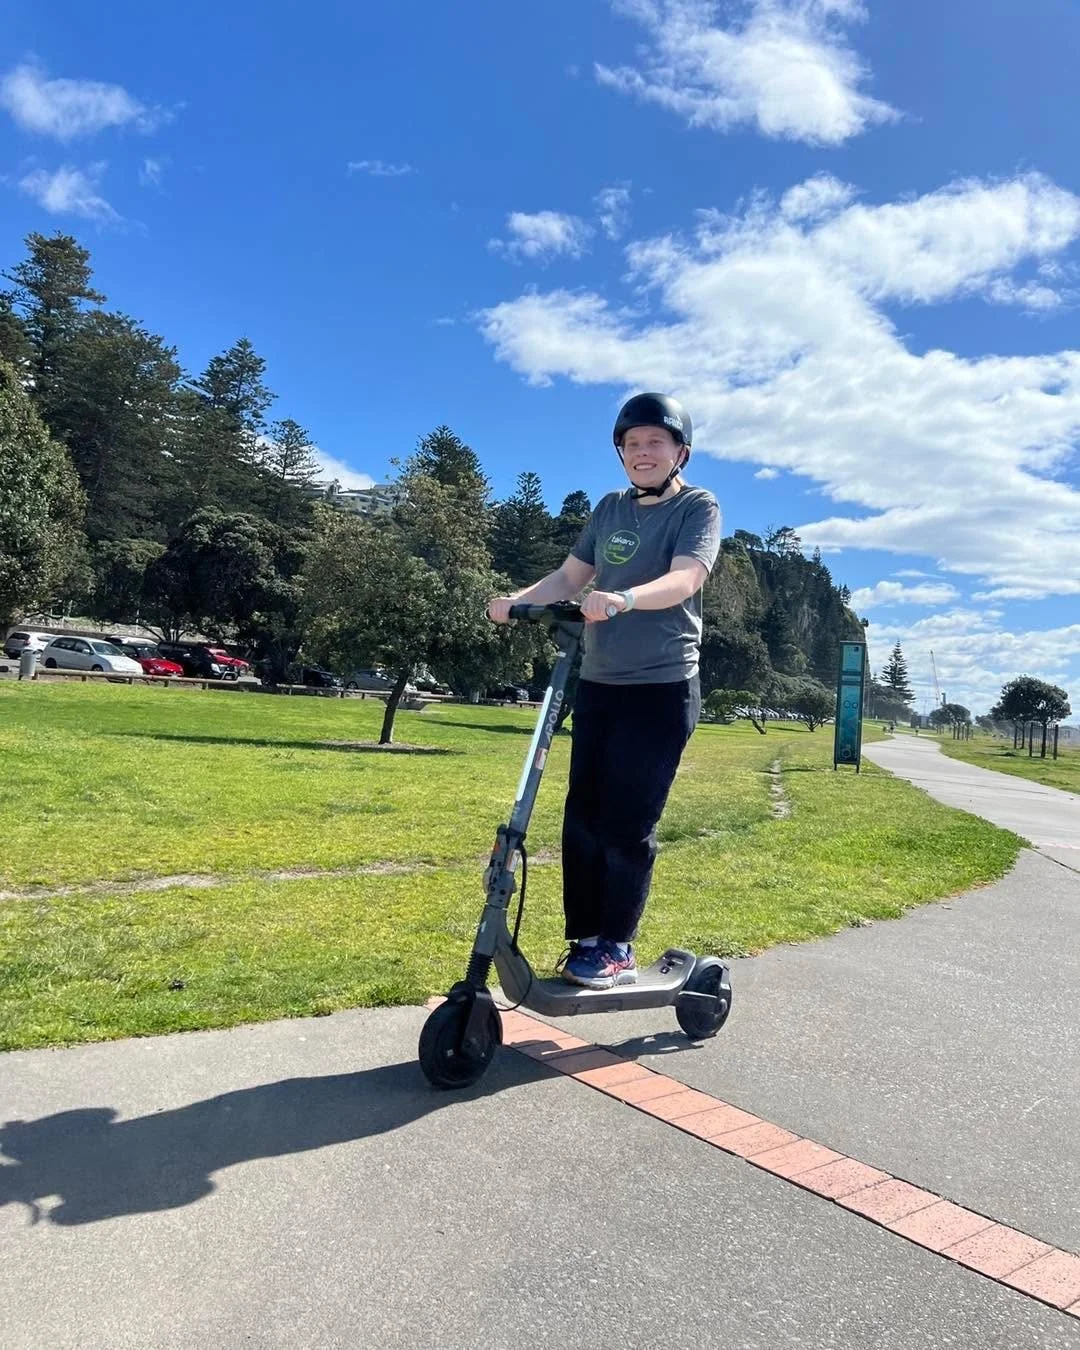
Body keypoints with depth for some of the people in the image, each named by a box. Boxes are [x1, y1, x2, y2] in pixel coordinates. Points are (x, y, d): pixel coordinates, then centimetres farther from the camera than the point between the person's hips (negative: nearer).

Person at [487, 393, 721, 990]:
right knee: (581, 816, 5)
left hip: (661, 687, -6)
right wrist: (516, 601, -4)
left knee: (627, 822, -6)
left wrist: (623, 599, -39)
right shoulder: (610, 508, 14)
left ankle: (617, 948, 8)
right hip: (597, 683, 6)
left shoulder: (698, 507, -4)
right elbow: (570, 576, 13)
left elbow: (684, 579, -21)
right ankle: (583, 938, 17)